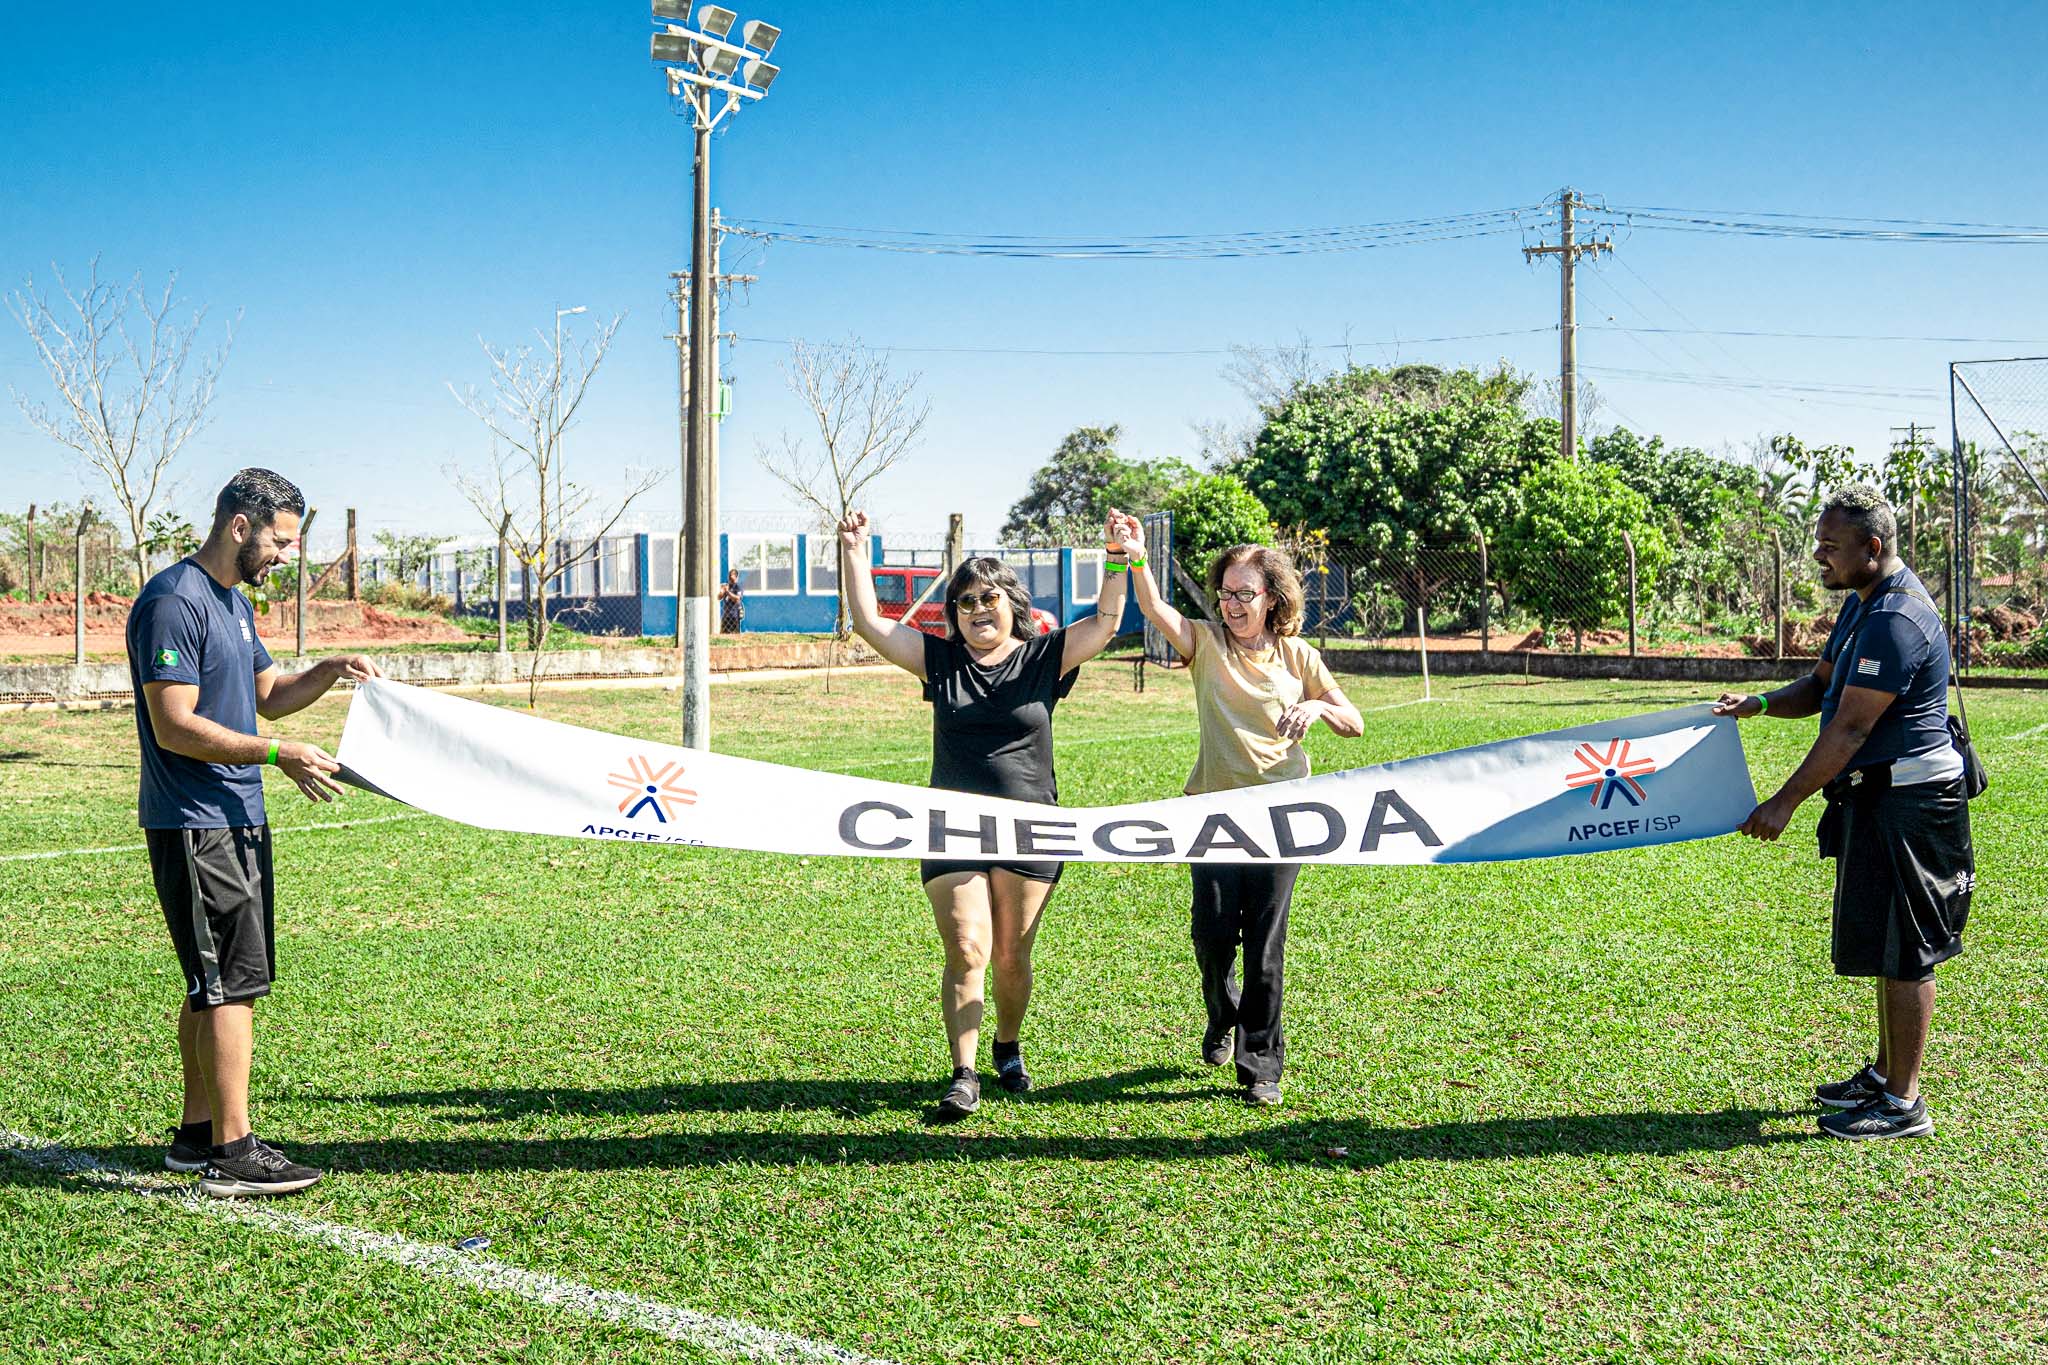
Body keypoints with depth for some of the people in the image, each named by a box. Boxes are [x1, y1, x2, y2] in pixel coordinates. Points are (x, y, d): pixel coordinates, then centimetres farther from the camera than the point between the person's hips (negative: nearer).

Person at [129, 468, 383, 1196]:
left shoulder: (233, 602, 16)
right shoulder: (173, 602, -15)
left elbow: (267, 695, 25)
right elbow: (174, 727, -20)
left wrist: (328, 671, 9)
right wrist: (275, 753, -24)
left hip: (238, 820, 10)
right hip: (195, 826, -10)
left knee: (213, 984, 14)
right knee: (231, 984, -9)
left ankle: (198, 1132, 23)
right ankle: (232, 1151, -4)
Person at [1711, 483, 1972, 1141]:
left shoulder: (1897, 620, -22)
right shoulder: (1862, 603, 12)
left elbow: (1851, 727, -23)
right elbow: (1822, 687, 19)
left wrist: (1784, 802, -20)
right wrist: (1758, 703, 0)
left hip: (1906, 801, -11)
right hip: (1876, 797, 11)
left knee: (1903, 950, -4)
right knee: (1888, 944, 18)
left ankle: (1903, 1105, 3)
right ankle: (1886, 1074, 31)